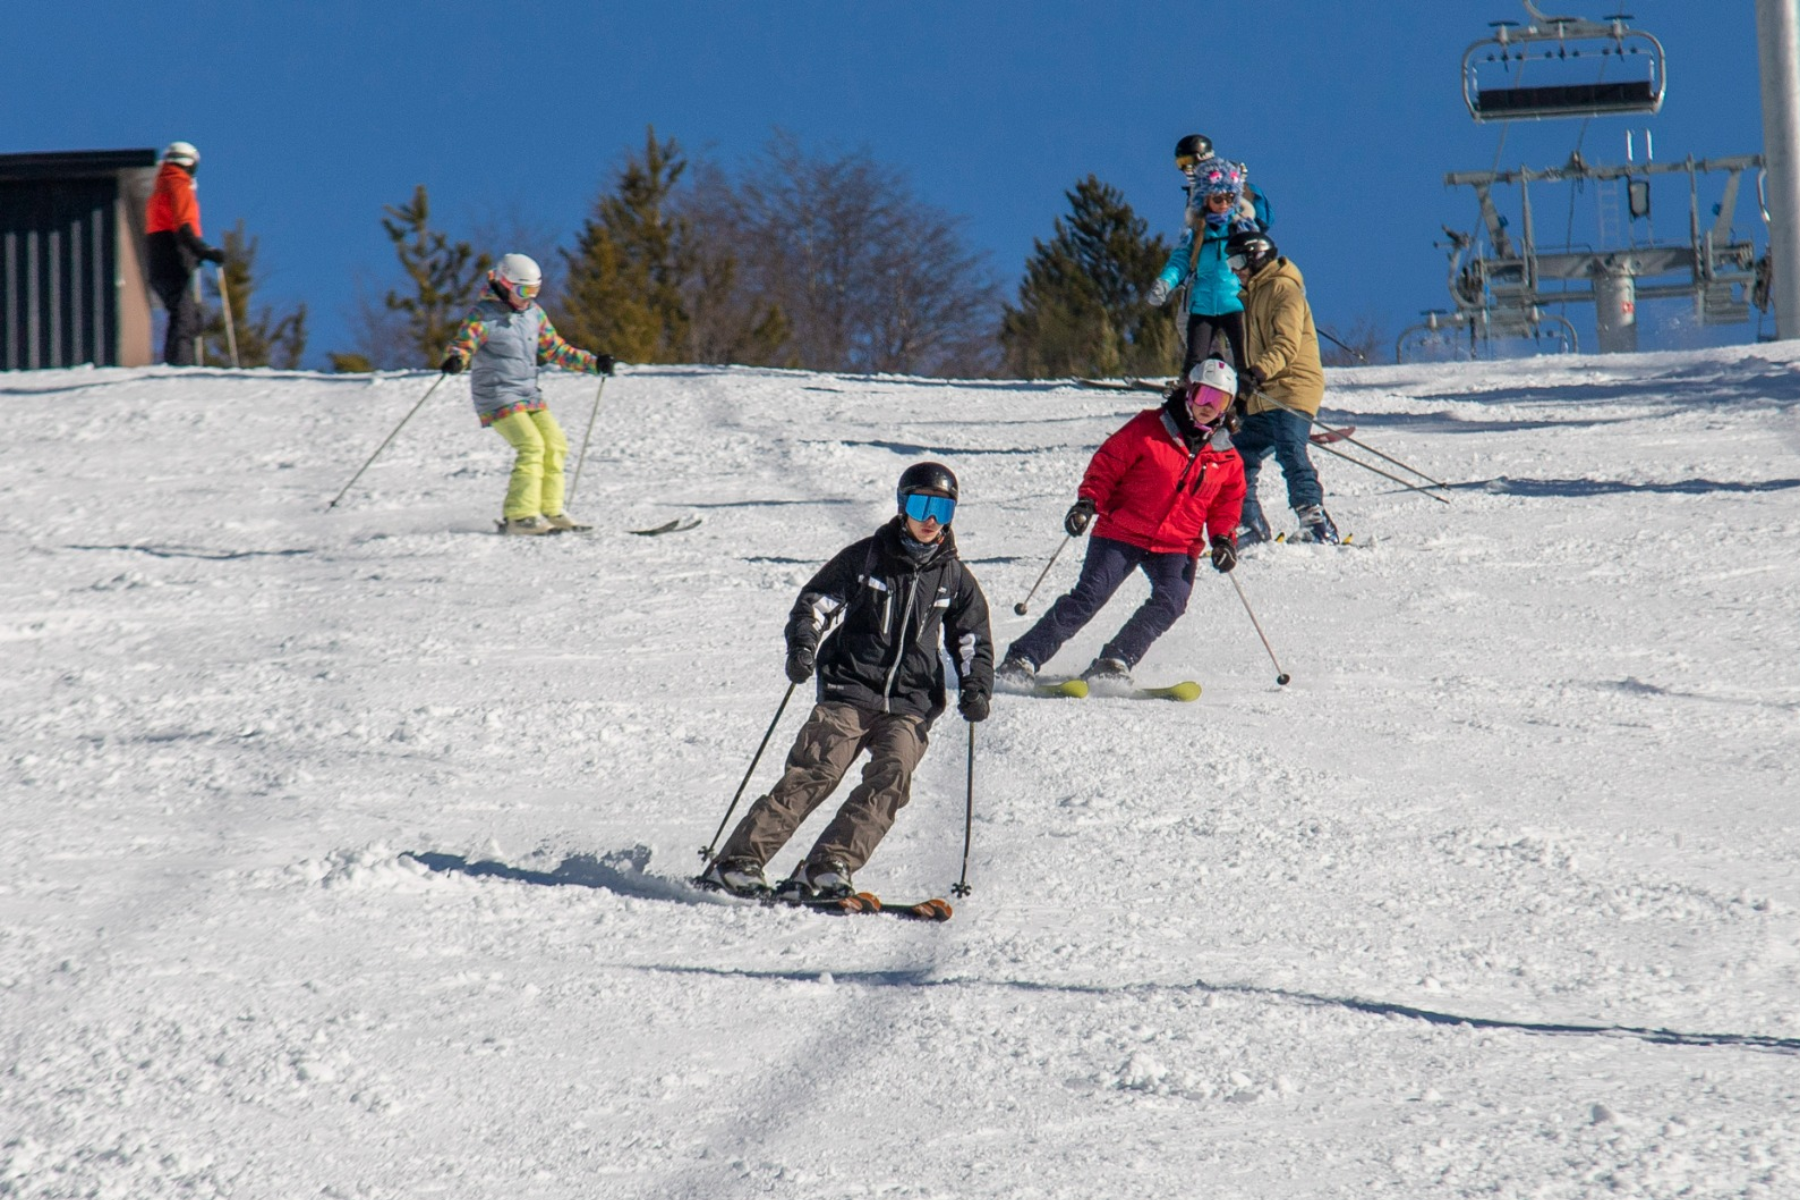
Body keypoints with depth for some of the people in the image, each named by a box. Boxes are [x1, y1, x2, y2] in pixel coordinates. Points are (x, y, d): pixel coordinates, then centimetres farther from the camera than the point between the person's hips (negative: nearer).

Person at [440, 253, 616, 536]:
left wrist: (593, 363, 11)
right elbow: (463, 343, -17)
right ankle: (519, 516, -22)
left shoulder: (534, 314, 12)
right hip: (498, 396, -7)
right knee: (531, 446, -21)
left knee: (554, 445, 2)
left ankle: (549, 510, 17)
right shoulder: (483, 315, -8)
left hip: (529, 393, 7)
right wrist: (455, 360, -41)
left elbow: (555, 349, 19)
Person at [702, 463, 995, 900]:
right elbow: (815, 601, 10)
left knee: (892, 777, -23)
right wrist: (802, 646, -10)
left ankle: (823, 872, -29)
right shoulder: (865, 557, 7)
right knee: (815, 771, -18)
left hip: (911, 705, 2)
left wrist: (976, 689, 3)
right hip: (849, 692, -2)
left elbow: (974, 645, 22)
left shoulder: (956, 580, 14)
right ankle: (739, 861, -18)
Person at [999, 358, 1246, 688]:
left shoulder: (1226, 457, 8)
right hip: (1121, 533, -3)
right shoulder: (1148, 428, -3)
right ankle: (1021, 660, -9)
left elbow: (1227, 502, 20)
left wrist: (1224, 538, 4)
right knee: (1089, 596, -14)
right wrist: (1088, 501, -13)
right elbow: (1108, 463, -1)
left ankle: (1113, 663, -14)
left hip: (1176, 546, 3)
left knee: (1170, 602, -22)